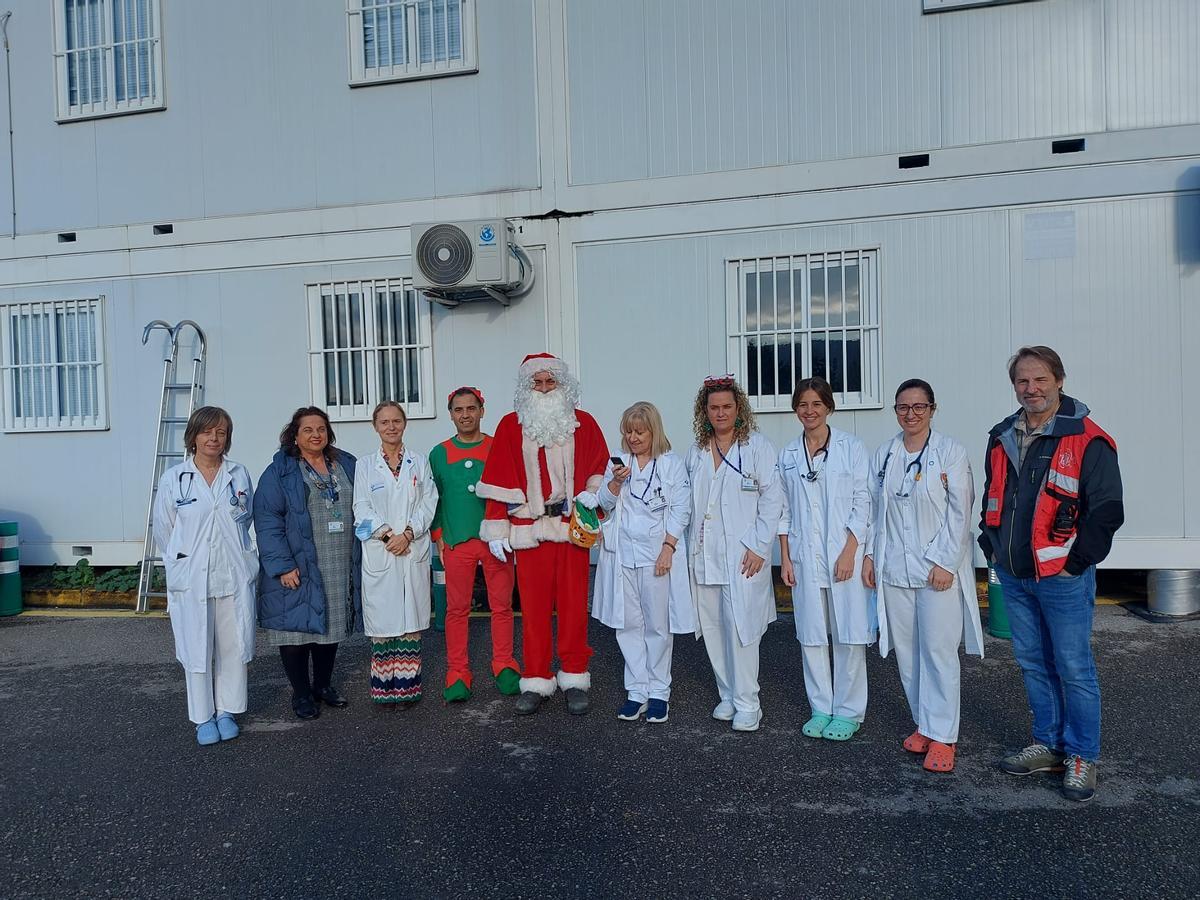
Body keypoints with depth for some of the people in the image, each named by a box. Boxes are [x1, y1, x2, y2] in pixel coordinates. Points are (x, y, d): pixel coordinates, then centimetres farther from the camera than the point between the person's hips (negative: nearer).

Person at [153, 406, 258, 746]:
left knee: (233, 648, 9)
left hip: (235, 576, 2)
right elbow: (163, 529, 7)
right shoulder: (173, 478, -1)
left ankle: (227, 711, 25)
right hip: (191, 578, -1)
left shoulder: (240, 475, 3)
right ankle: (203, 717, 21)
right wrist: (184, 559, 12)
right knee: (197, 650, 6)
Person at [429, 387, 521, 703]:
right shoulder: (439, 454, 8)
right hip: (456, 543, 1)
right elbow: (433, 499, 13)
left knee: (502, 605, 4)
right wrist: (439, 537, 5)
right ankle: (457, 674, 14)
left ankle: (504, 668, 18)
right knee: (457, 609, 4)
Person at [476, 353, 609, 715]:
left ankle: (575, 679, 18)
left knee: (574, 604, 4)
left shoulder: (584, 423, 8)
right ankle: (536, 681, 16)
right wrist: (497, 530, 0)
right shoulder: (511, 426, 6)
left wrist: (593, 492, -6)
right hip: (529, 531, 0)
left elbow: (600, 467, 15)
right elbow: (499, 481, 4)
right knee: (533, 607, 4)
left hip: (572, 528, 1)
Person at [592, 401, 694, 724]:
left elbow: (680, 510, -3)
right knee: (627, 624, 6)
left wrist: (668, 547, -12)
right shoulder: (617, 463, 11)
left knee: (657, 625, 4)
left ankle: (658, 692, 16)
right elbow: (606, 504, 7)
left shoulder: (671, 464, 1)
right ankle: (636, 691, 16)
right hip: (622, 554, 3)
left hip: (657, 554, -3)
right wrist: (615, 481, -12)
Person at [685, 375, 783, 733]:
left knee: (740, 627, -6)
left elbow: (772, 499, -5)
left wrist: (759, 547, -10)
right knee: (712, 628, 9)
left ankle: (747, 704, 6)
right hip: (704, 555, 5)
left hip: (743, 555, -5)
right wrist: (689, 545, 9)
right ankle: (727, 695, 24)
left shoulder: (758, 447, -2)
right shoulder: (695, 452, 12)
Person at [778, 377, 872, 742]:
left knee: (848, 633, 1)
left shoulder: (851, 447, -1)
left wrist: (850, 551, -11)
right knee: (811, 633, 7)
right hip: (805, 556, 3)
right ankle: (821, 708, 21)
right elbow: (785, 510, 10)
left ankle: (848, 711, 15)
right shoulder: (788, 455, 8)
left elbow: (862, 503, -3)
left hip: (845, 553, -3)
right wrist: (785, 558, 5)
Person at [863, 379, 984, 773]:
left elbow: (960, 512, -7)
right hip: (893, 569, 4)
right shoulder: (884, 454, 9)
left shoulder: (950, 451, -4)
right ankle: (924, 724, 24)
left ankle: (942, 736, 9)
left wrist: (946, 562, -12)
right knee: (906, 651, 9)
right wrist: (870, 554, 7)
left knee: (939, 651, -2)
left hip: (938, 569, -4)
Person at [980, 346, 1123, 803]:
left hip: (1063, 579, -6)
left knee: (1074, 669, 3)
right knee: (1033, 664, 15)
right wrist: (992, 546, 11)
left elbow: (1107, 509, -12)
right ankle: (1048, 745, 29)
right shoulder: (1002, 439, 9)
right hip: (1013, 577, 6)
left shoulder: (1088, 441, -10)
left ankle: (1082, 757, 18)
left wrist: (1075, 561, -13)